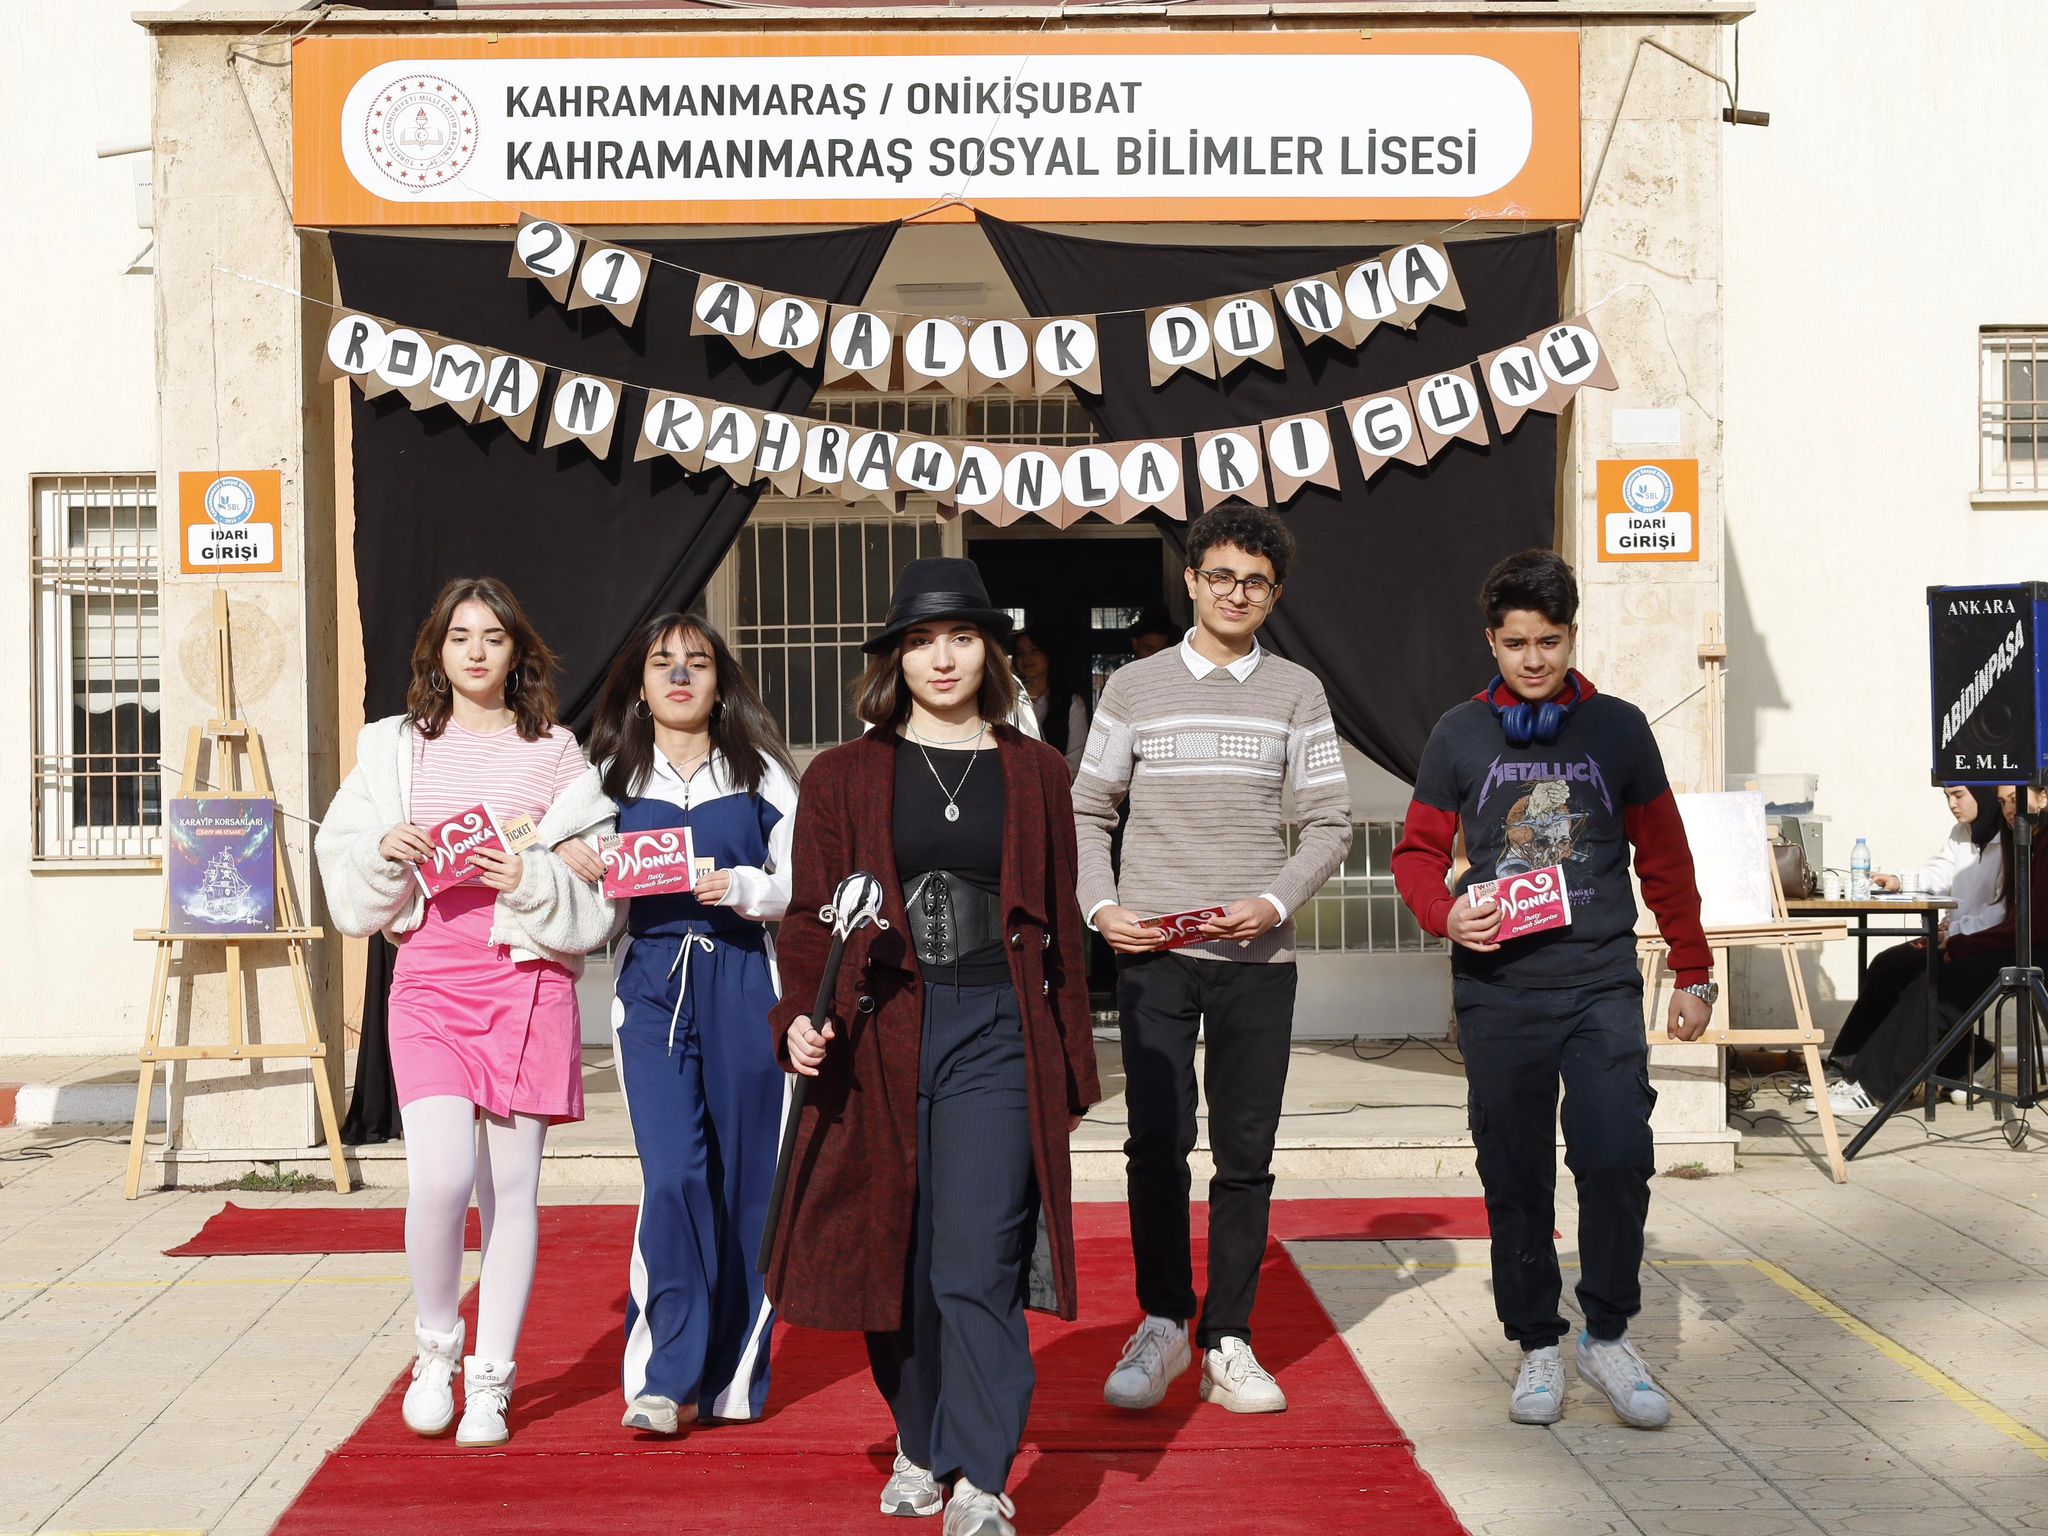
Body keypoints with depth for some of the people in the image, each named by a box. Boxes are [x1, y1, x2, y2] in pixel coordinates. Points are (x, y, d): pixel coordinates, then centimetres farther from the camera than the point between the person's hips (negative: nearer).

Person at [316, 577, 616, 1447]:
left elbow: (597, 892, 4)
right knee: (441, 1172, -15)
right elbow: (347, 879, 11)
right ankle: (435, 1347, 10)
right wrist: (387, 851, -8)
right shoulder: (396, 749, 12)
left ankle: (491, 1381, 13)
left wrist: (533, 880, -14)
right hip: (428, 978, 0)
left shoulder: (554, 757, 7)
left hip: (528, 977, 0)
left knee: (511, 1182, 1)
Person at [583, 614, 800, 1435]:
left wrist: (742, 888, -13)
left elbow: (802, 880, 5)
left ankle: (735, 1376, 14)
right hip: (652, 984, 0)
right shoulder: (613, 779, 11)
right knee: (673, 1175, -10)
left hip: (742, 984, 0)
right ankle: (667, 1376, -4)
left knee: (744, 1174, 3)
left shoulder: (759, 774, 8)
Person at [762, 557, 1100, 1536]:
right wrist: (800, 1016, -11)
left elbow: (1059, 927, 12)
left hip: (995, 1034, -1)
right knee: (895, 1259, 8)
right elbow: (810, 916, 6)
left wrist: (1072, 1062, 10)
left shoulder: (1034, 774, 11)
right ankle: (920, 1449, 27)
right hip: (878, 1042, 1)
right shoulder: (844, 778, 9)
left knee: (976, 1263, -9)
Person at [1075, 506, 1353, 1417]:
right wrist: (1102, 908, -5)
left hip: (1257, 957, 1)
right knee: (1157, 1144, -7)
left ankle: (1227, 1342, 11)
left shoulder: (1297, 694, 7)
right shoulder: (1134, 689, 7)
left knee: (1246, 1154, 3)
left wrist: (1277, 902, -9)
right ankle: (1162, 1324, 9)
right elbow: (1088, 814, 10)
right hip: (1154, 953, -1)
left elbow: (1329, 823, 6)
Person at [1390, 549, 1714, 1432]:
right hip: (1497, 994, 0)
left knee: (1617, 1159, -11)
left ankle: (1608, 1335, 7)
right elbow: (1417, 853, 9)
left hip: (1601, 987, 0)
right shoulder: (1459, 737, 5)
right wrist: (1446, 913, -12)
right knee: (1515, 1178, 5)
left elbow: (1664, 858, 12)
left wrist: (1693, 972, 12)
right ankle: (1537, 1347, 18)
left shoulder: (1617, 729, 6)